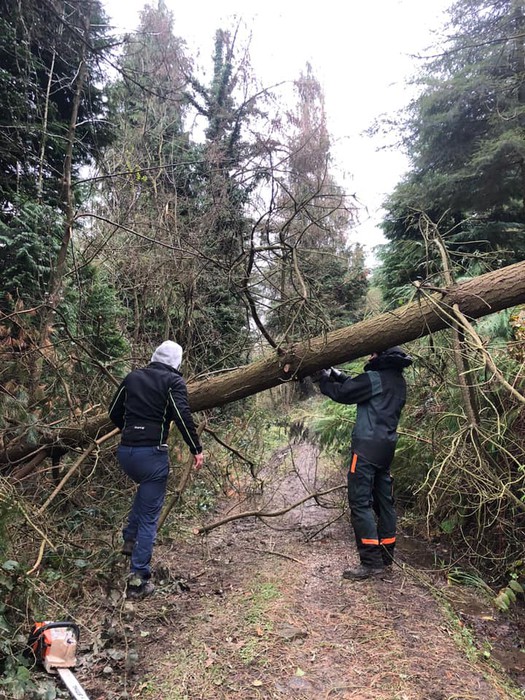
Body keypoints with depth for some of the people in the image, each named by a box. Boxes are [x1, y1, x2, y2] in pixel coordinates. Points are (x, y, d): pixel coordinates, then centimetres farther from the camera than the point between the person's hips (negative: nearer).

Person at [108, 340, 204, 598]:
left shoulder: (133, 377, 13)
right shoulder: (173, 381, -3)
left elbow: (114, 412, 17)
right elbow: (182, 415, -16)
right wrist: (196, 449, -10)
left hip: (124, 451, 6)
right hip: (152, 453, -6)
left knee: (145, 488, 35)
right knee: (149, 518, 5)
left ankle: (130, 538, 29)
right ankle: (138, 580, 8)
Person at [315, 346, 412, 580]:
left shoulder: (375, 378, -13)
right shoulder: (398, 381, 15)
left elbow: (342, 393, -8)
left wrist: (325, 378, 8)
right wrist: (338, 375, 17)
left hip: (368, 446, -9)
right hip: (386, 447, 9)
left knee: (360, 502, -7)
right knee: (384, 500, 14)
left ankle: (371, 562, -6)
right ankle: (386, 555, 22)